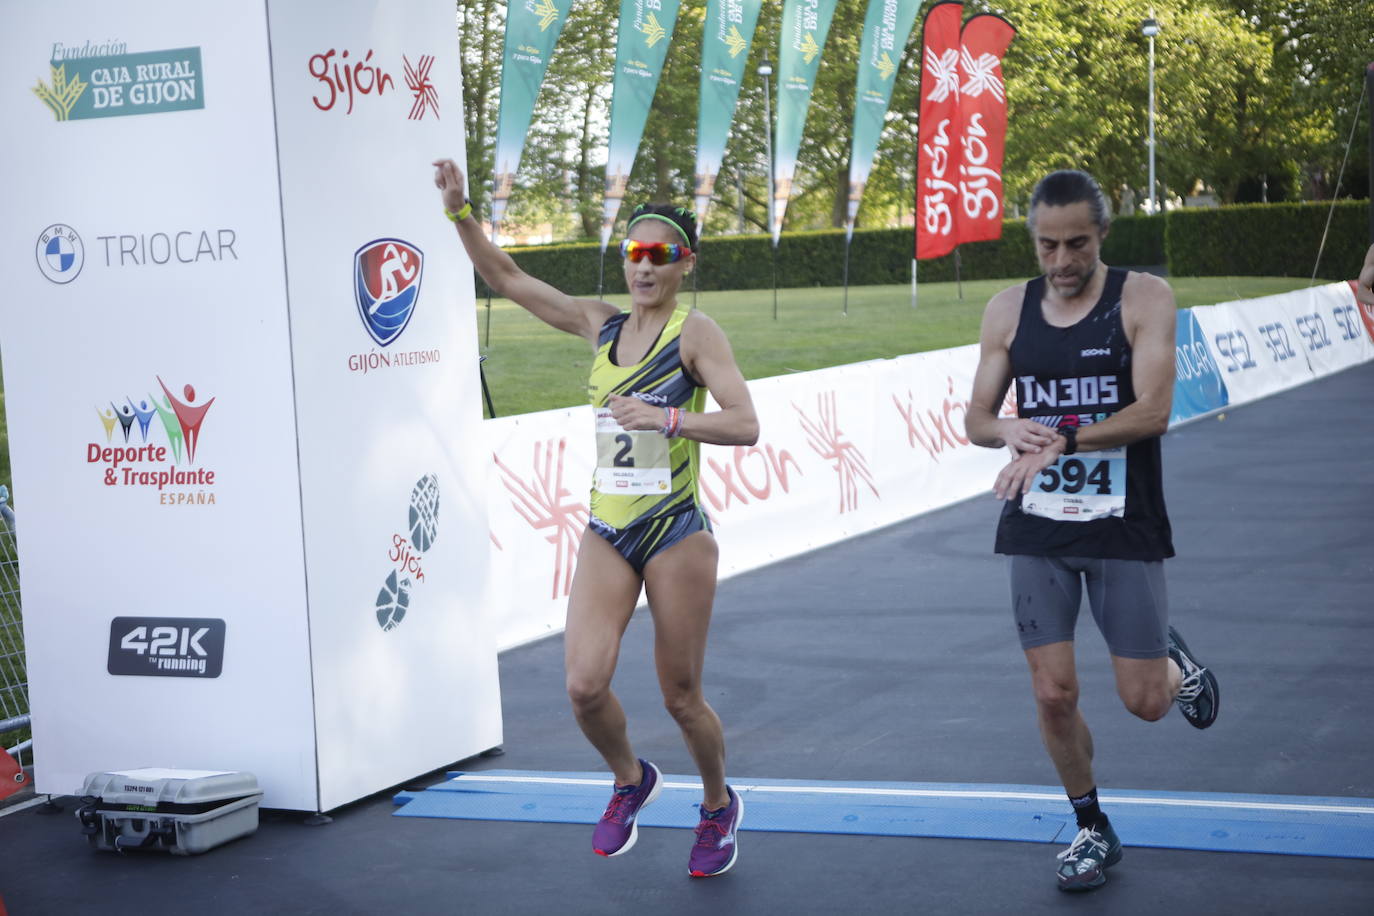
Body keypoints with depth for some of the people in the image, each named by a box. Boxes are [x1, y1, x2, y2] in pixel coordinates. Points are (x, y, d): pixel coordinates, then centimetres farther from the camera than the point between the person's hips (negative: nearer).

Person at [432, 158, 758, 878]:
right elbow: (505, 278, 11)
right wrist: (459, 211, 0)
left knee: (680, 697, 5)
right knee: (585, 685, -10)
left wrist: (667, 418, -30)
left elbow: (744, 423, -18)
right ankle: (630, 780, 21)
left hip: (675, 533, -4)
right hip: (607, 532, 4)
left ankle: (719, 807, 32)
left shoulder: (694, 333, -8)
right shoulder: (601, 325, 8)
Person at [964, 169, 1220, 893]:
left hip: (1124, 528, -2)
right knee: (1054, 696, 0)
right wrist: (1011, 431, -18)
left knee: (1145, 700, 2)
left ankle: (1175, 663, 39)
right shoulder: (1007, 311, 3)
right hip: (1037, 529, 3)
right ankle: (1091, 829, 23)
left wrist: (1059, 440, -28)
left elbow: (1153, 411, -18)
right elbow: (977, 419, 6)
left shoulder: (1143, 299, -8)